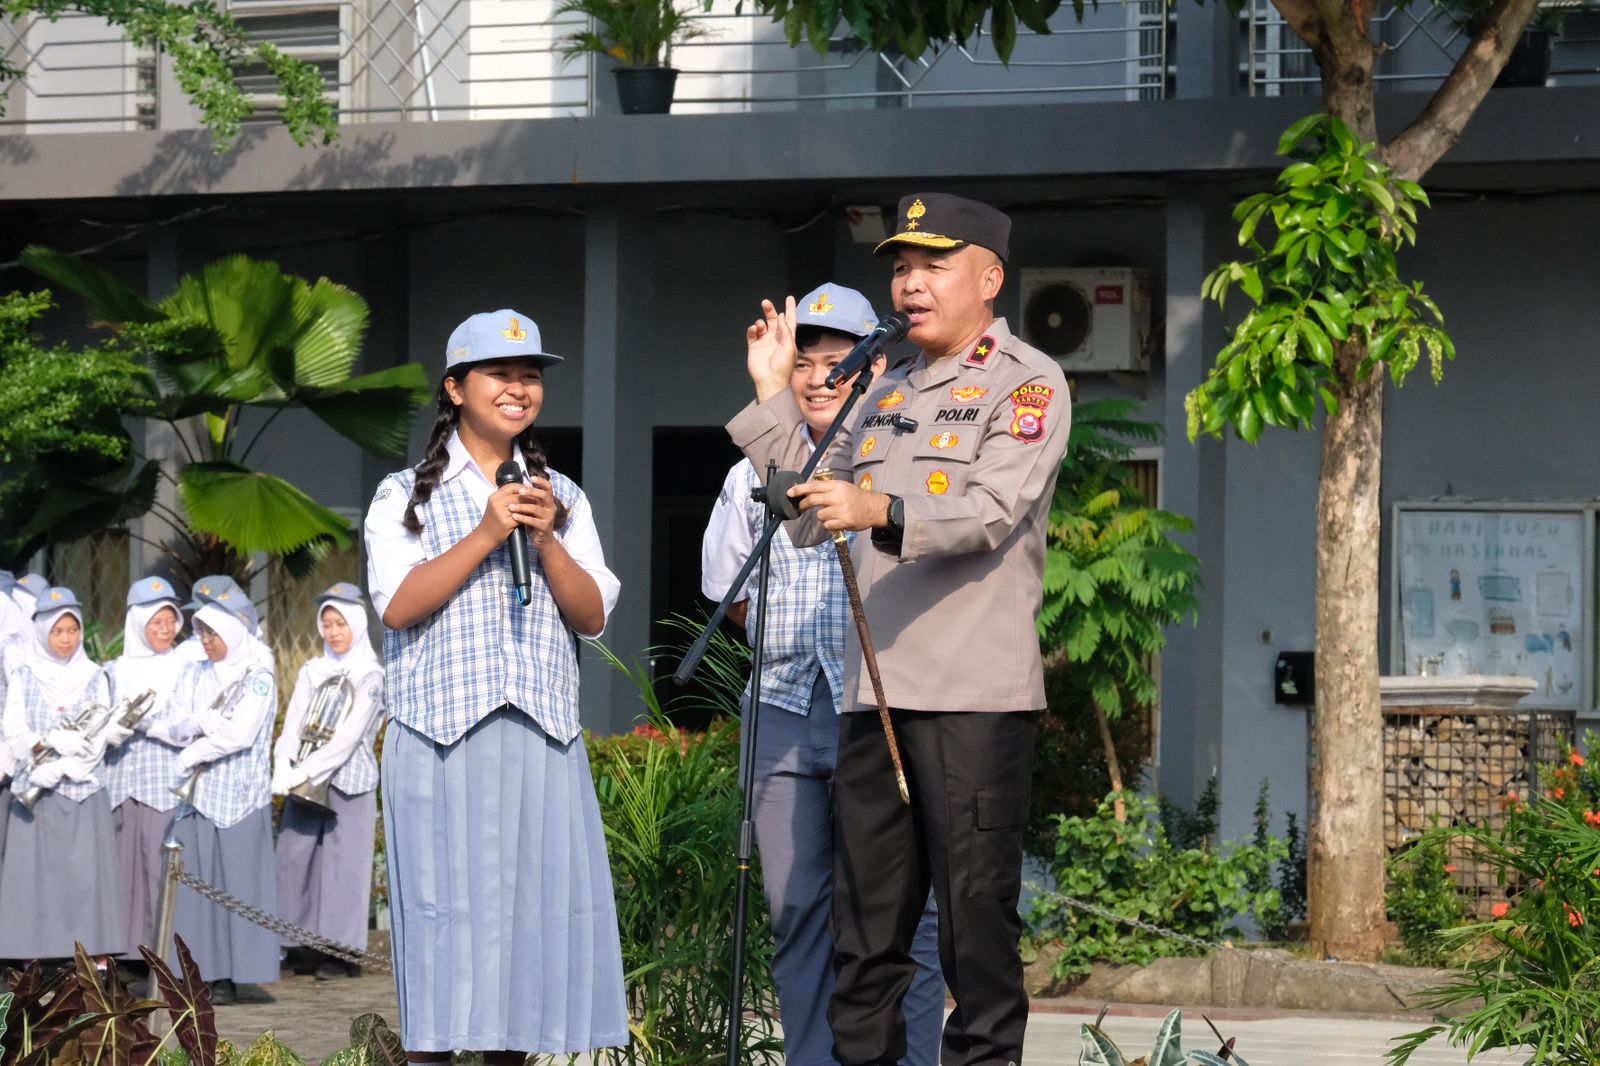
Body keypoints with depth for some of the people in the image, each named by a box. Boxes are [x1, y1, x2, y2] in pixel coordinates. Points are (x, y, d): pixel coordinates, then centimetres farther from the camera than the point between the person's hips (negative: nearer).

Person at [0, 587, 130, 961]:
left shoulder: (94, 678, 6)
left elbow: (97, 744, -2)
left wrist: (57, 769, -15)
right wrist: (53, 743, -19)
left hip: (83, 791, 0)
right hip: (34, 794, 0)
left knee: (86, 877, -4)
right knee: (36, 875, -4)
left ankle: (90, 958, -3)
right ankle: (38, 969, -2)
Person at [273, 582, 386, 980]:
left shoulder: (370, 676, -2)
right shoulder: (312, 672, 13)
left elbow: (349, 736, -11)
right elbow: (292, 726, 6)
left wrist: (305, 773, -16)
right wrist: (285, 771, -11)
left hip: (348, 780, -4)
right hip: (304, 782, 4)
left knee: (342, 861, -4)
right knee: (294, 856, 0)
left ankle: (340, 951, -2)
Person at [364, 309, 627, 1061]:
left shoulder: (562, 497, 16)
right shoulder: (407, 495, 6)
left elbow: (592, 617, 8)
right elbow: (397, 605, -8)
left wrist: (547, 540, -7)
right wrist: (486, 535, -12)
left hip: (541, 738, 3)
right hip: (441, 737, -3)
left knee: (535, 908, -1)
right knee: (444, 909, -6)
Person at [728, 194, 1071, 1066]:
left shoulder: (1027, 383, -1)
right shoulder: (888, 393, 22)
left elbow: (993, 510, -17)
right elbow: (810, 517, 24)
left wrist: (881, 511, -33)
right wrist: (772, 395, 17)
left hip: (975, 696, -7)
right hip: (876, 692, 7)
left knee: (976, 912, -6)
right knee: (864, 918, 8)